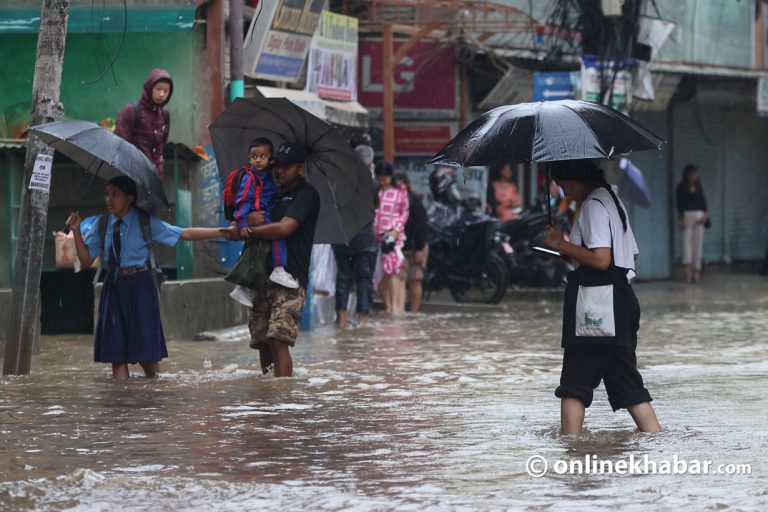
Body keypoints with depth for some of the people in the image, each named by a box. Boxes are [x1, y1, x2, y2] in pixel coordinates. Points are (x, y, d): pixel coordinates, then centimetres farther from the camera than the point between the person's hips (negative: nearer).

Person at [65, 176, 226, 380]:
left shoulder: (146, 223, -3)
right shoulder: (101, 225, 5)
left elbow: (185, 234, -4)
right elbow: (86, 260, 4)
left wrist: (223, 232, -11)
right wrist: (76, 231, -7)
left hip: (140, 286, -3)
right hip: (114, 287, 3)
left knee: (147, 353, -3)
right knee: (116, 350, 0)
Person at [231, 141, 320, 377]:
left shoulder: (306, 194, -4)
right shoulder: (274, 194, 22)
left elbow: (285, 227, -17)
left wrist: (246, 231, -9)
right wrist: (248, 223, -4)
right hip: (265, 276, 8)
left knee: (278, 340, -19)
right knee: (262, 341, 4)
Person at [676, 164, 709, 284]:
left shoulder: (698, 187, 13)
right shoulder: (681, 187, 0)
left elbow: (703, 201, 13)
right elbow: (679, 204, -5)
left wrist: (705, 214, -3)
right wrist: (682, 218, -15)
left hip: (699, 216, 4)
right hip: (687, 215, -4)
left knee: (698, 242, 1)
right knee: (687, 241, -11)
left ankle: (696, 271, 3)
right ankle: (688, 270, -17)